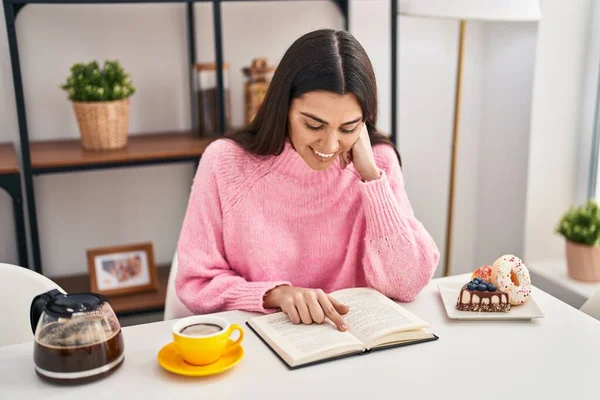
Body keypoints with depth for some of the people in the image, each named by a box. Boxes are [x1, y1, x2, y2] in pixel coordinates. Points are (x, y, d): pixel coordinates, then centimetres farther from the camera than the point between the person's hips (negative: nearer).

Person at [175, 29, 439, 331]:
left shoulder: (379, 160, -6)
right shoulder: (225, 162, -10)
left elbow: (407, 283, -12)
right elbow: (196, 284, -6)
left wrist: (369, 172, -17)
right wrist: (276, 294, -22)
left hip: (350, 338, 1)